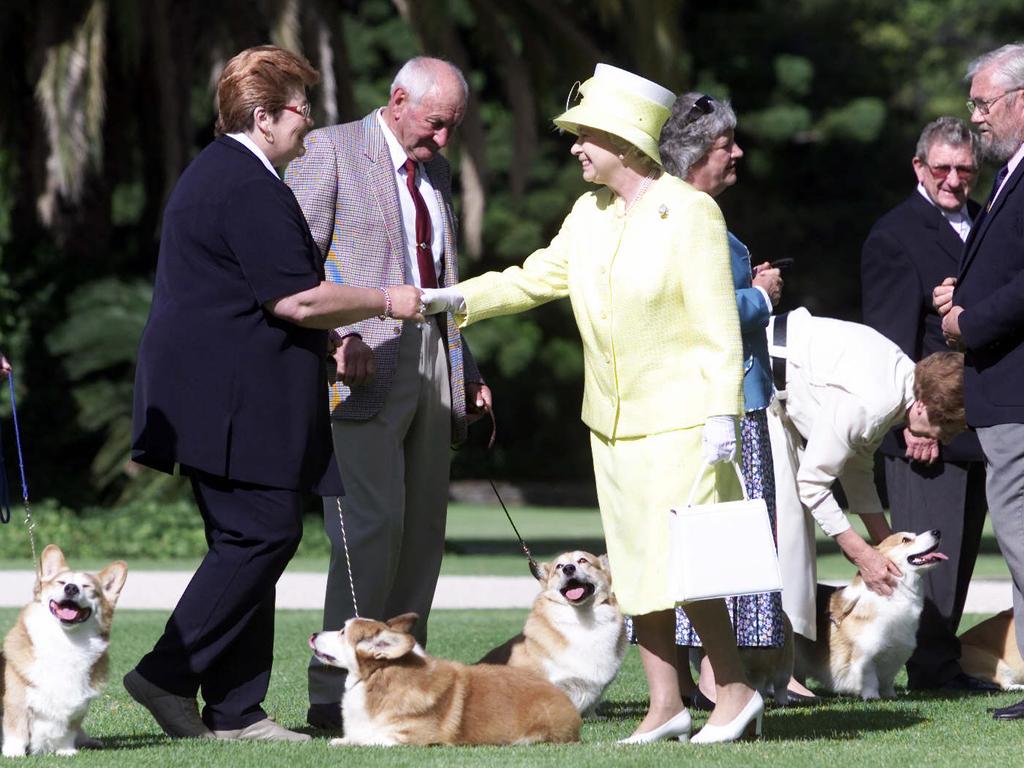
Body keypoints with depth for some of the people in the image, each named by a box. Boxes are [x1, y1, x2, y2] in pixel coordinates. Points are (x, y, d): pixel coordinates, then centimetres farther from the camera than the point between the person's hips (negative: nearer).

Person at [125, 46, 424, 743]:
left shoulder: (219, 172, 21)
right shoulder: (249, 187, -15)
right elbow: (296, 299, -18)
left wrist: (327, 340, 29)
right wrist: (385, 301, -6)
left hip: (222, 395, 11)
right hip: (236, 398, -11)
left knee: (249, 541, 9)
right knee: (264, 534, -10)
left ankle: (235, 711, 7)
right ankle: (171, 675, -10)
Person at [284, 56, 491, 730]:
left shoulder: (436, 170, 20)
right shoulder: (329, 151, -2)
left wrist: (467, 371, 21)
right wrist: (338, 338, -20)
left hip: (431, 361, 7)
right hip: (364, 363, -7)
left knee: (423, 528, 5)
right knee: (374, 523, -15)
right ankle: (335, 694, -13)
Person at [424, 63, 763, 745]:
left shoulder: (689, 212, -12)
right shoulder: (590, 215, 9)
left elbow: (717, 322, -14)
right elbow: (537, 277, 15)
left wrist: (721, 413, -18)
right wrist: (456, 299, 2)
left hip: (678, 419, -7)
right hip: (613, 424, 8)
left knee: (683, 564, -12)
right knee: (636, 562, 8)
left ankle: (735, 694, 0)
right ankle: (666, 706, 13)